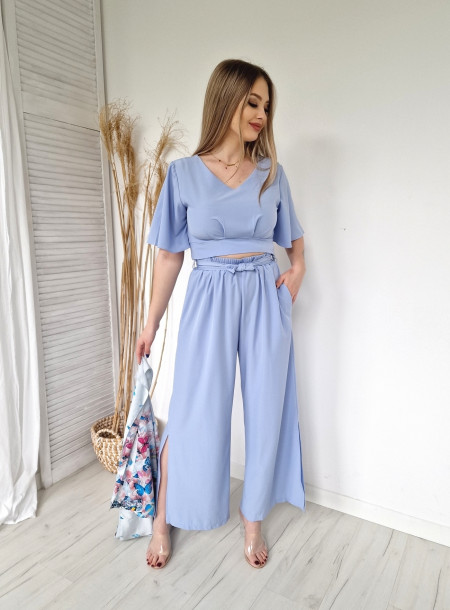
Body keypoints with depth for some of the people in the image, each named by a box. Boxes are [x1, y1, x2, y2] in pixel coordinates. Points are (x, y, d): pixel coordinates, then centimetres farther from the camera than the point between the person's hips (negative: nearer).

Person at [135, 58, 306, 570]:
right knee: (192, 413, 3)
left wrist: (298, 268, -3)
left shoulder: (272, 172, 6)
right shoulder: (183, 172, -1)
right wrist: (151, 322, 5)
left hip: (265, 298, 3)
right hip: (209, 297, -2)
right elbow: (170, 254, 3)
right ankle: (163, 521, 28)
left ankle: (252, 520, 31)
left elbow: (293, 238, 18)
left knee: (265, 409, 8)